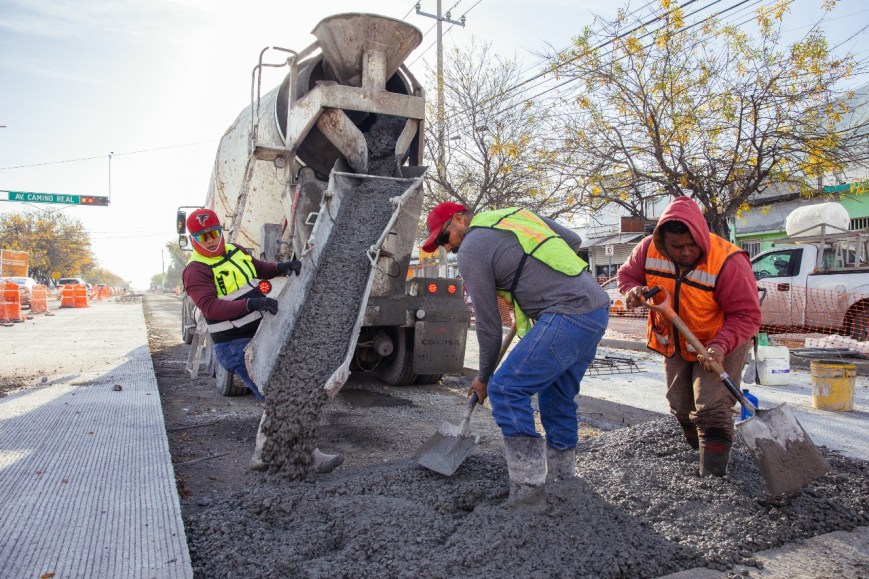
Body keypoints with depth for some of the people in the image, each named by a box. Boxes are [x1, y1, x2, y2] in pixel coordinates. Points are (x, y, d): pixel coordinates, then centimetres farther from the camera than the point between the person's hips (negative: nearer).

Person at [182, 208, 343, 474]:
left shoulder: (237, 252, 9)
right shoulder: (196, 271, -14)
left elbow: (262, 268, 24)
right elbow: (211, 307, -29)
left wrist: (282, 267, 1)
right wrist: (251, 303, -42)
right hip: (236, 348, -8)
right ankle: (310, 456, -3)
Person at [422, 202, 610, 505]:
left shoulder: (470, 250, -3)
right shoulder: (519, 214, 19)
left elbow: (488, 323, 0)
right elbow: (574, 241, 25)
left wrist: (484, 377, 12)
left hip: (566, 318, -9)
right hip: (599, 308, 9)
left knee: (506, 389, -8)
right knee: (558, 398, 18)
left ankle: (528, 492, -7)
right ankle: (562, 480, 29)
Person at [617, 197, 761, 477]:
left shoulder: (729, 262, -31)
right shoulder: (649, 249, -19)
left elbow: (746, 316, -27)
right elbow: (626, 274, 0)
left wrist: (720, 346, -42)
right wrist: (633, 291, -23)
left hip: (722, 342, -5)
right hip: (674, 344, 5)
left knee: (711, 407, -15)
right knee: (680, 406, 17)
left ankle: (714, 475, -5)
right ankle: (699, 449, 42)